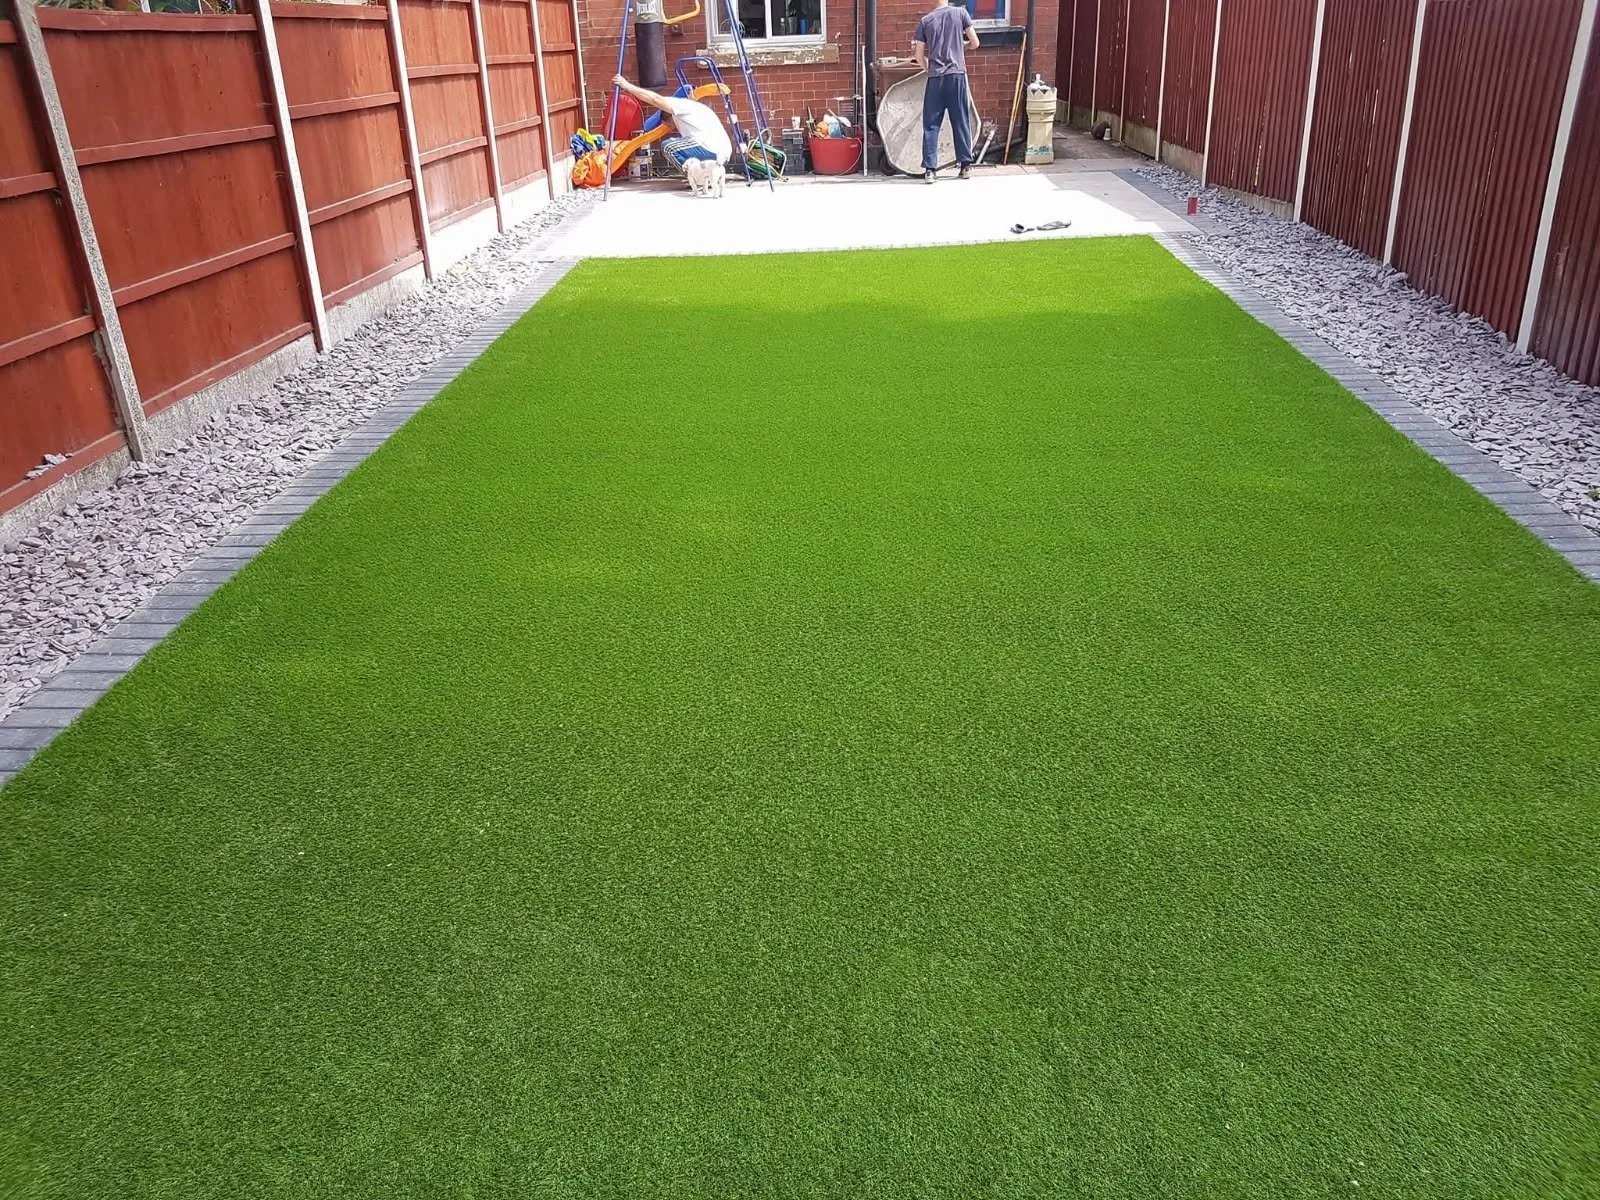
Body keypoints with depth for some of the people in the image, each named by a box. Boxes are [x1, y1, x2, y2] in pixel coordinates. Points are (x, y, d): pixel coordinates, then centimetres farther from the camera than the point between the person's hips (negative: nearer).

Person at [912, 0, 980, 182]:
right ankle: (966, 165, 12)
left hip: (935, 78, 0)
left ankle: (930, 169, -4)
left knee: (931, 124, 2)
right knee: (961, 122, 8)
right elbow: (975, 43, 6)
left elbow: (919, 56, 5)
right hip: (957, 75, 0)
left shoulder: (925, 21, 5)